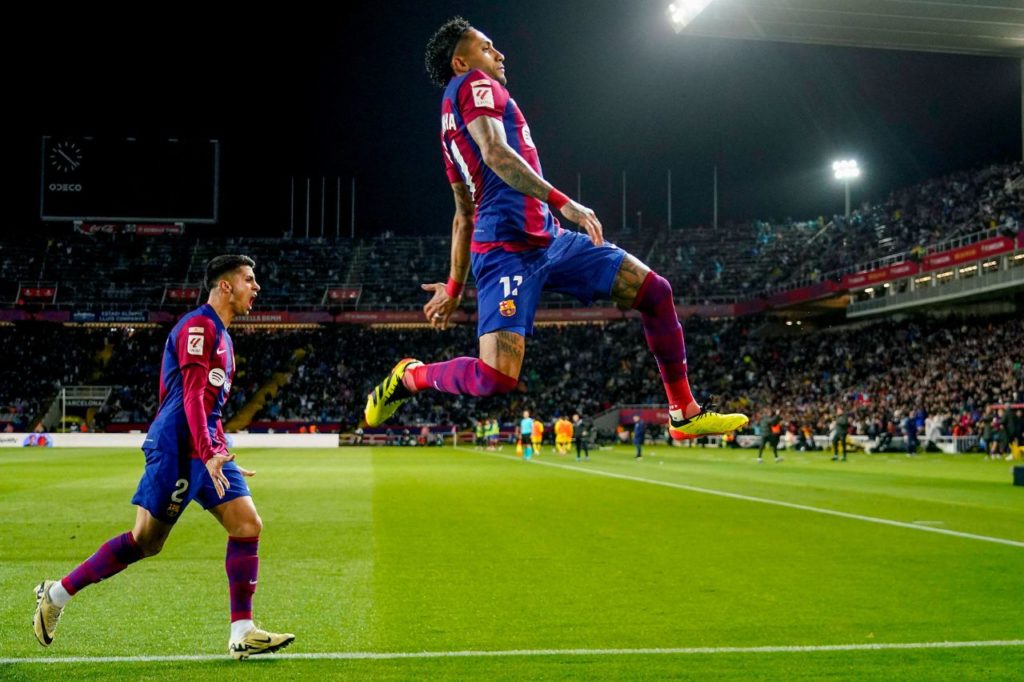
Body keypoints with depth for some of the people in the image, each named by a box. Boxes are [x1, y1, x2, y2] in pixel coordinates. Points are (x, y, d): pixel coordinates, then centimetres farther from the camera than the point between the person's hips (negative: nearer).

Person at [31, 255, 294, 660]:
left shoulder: (220, 334, 19)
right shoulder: (198, 327, -11)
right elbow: (193, 396, -20)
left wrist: (220, 454, 23)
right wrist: (208, 455, -27)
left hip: (207, 449, 9)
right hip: (178, 448, -9)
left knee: (248, 525, -4)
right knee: (145, 541, -3)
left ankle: (242, 634, -3)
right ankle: (57, 595, 15)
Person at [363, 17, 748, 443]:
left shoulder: (452, 126, 28)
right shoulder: (473, 84, 1)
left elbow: (464, 214, 29)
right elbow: (495, 153, -18)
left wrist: (454, 287, 30)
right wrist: (563, 203, -24)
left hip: (549, 240, 10)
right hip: (508, 249, -10)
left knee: (655, 292, 4)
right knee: (495, 380, -21)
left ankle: (685, 414, 12)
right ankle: (408, 377, 9)